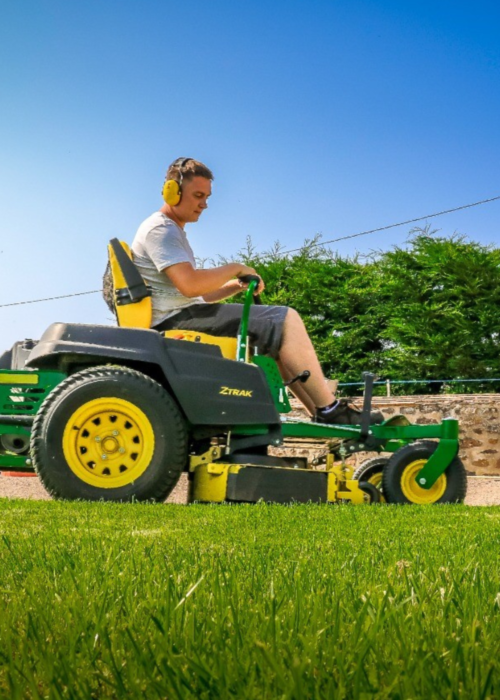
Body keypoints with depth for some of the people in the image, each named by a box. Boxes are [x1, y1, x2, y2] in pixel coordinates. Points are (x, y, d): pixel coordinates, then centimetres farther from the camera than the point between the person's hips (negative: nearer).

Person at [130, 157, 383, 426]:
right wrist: (235, 269, -8)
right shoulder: (159, 229, -7)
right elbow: (189, 284, -23)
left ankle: (321, 413, 1)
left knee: (280, 334, 10)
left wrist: (236, 286, 7)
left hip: (184, 317, 11)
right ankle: (330, 410, -12)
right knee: (286, 320, -16)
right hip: (175, 319, -11)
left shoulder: (172, 232, 26)